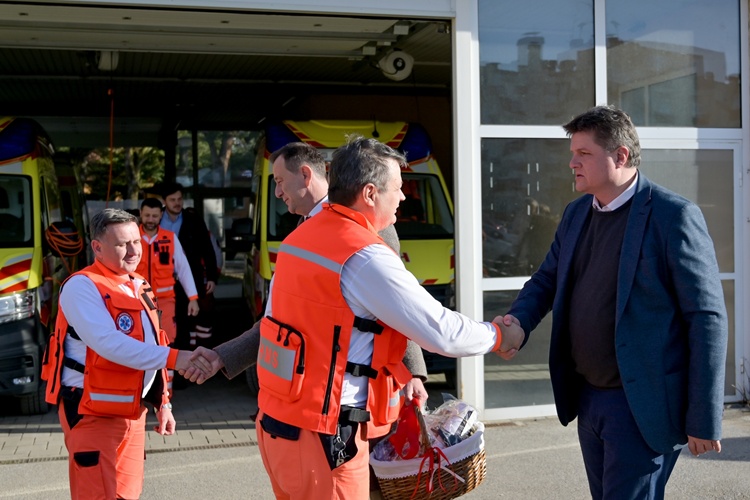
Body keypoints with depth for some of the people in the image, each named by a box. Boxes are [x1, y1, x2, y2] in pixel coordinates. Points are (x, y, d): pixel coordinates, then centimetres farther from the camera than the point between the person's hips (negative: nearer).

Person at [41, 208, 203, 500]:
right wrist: (173, 357, -34)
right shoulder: (82, 286, -15)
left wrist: (162, 402, 16)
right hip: (93, 413, -8)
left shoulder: (139, 286, 11)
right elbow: (110, 344, -29)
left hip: (132, 410, 8)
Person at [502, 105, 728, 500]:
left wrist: (704, 420, -15)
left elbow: (707, 319, -14)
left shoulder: (674, 216, -14)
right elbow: (547, 279, 16)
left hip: (643, 405, -7)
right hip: (587, 397, 7)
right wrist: (519, 319, -8)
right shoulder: (576, 214, 9)